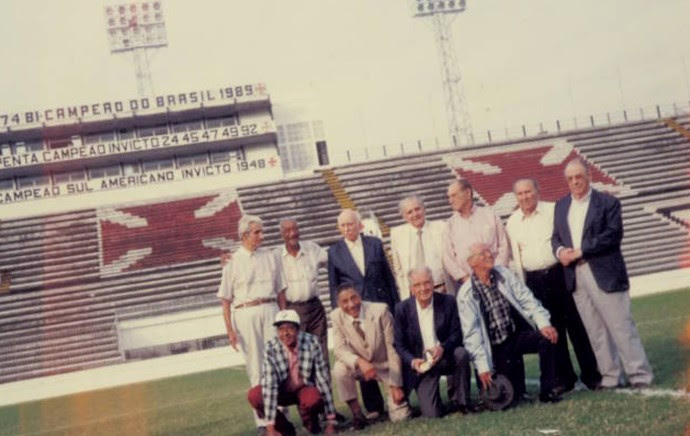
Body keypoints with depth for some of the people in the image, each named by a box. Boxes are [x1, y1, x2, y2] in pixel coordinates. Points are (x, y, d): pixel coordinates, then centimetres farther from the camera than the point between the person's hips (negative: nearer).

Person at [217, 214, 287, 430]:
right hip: (245, 313, -3)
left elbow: (280, 291, 14)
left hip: (270, 310, 3)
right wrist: (230, 329, -6)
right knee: (256, 368, 0)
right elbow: (225, 299, 0)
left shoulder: (269, 257, 11)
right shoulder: (233, 262, 0)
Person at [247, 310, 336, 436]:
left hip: (306, 389, -1)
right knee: (254, 395, -27)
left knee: (313, 399, -36)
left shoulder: (311, 342, -22)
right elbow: (269, 385, -27)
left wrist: (331, 422, -18)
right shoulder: (271, 348, -22)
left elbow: (323, 379, -19)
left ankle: (311, 423, 1)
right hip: (283, 391, 1)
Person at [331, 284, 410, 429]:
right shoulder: (336, 316, -14)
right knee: (339, 369, -30)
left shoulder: (380, 310, -22)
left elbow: (392, 348, -17)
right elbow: (339, 349, -18)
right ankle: (356, 413, -9)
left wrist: (396, 385, -17)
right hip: (361, 365, 2)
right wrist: (359, 361, -40)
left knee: (400, 417, -10)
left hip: (387, 366, -2)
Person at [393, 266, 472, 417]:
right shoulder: (402, 309, -6)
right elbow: (399, 345, -2)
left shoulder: (448, 302, -5)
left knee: (461, 353, -34)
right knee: (432, 414, -15)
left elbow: (456, 334, -5)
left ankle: (461, 402, -11)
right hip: (421, 365, -1)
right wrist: (412, 361, -21)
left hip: (446, 358, 1)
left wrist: (442, 348, -26)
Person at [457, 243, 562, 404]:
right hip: (497, 347, -2)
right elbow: (471, 333, -12)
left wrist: (543, 324, -20)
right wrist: (482, 366, -17)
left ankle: (547, 391, -14)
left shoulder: (504, 274, 0)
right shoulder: (466, 294, -9)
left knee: (547, 338, -27)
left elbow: (527, 300, -4)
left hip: (520, 333, 2)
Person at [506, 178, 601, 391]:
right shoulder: (512, 223, 7)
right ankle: (564, 378, 18)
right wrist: (523, 286, 6)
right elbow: (516, 258, 8)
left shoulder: (553, 211, -1)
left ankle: (591, 374, 13)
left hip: (559, 273, -2)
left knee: (576, 324, 2)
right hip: (534, 280, 2)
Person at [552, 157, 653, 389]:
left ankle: (640, 375, 4)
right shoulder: (561, 205, 15)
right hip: (575, 276, 5)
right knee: (595, 331, 8)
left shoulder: (608, 202, -2)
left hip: (604, 274, -5)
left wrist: (580, 251, -15)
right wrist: (560, 250, -8)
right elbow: (556, 236, 16)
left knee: (621, 325, -3)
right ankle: (610, 376, 16)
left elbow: (613, 234, -12)